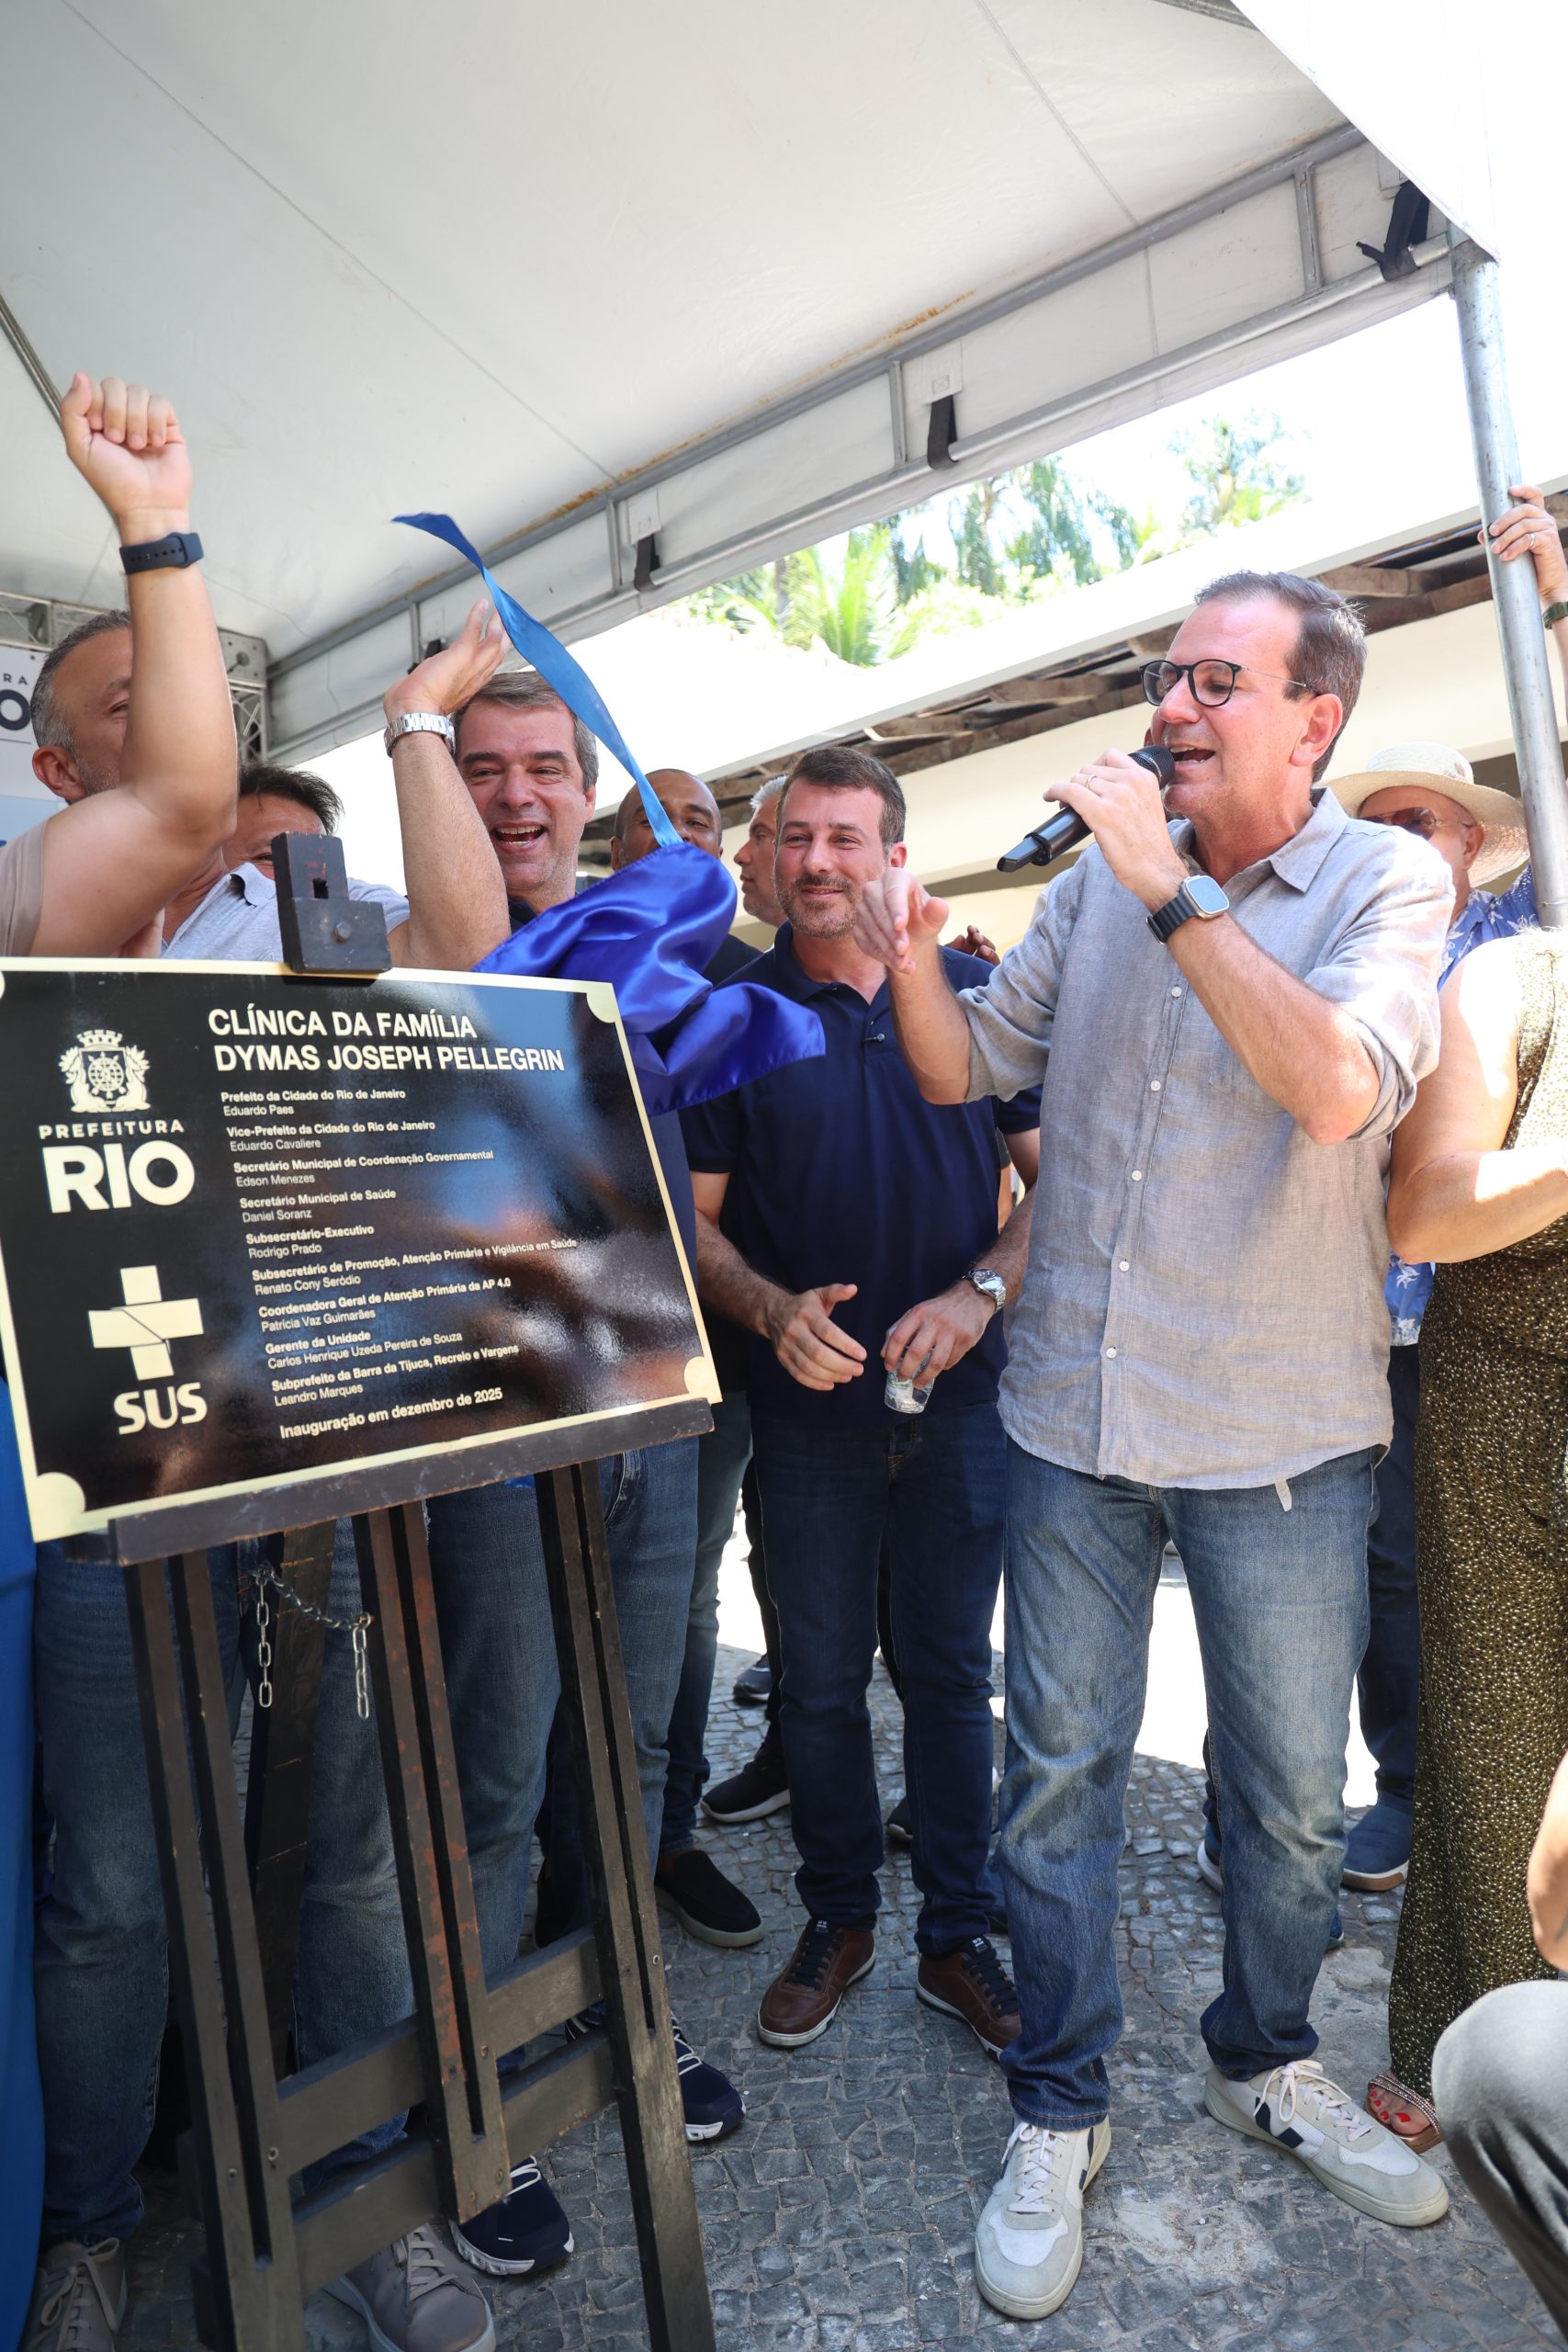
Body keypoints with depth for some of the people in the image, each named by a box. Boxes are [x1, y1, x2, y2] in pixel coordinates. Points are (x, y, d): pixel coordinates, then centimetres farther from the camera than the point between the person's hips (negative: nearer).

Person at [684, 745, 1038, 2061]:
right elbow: (691, 1220, 1)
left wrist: (980, 1292, -14)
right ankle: (837, 1919, 34)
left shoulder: (973, 992, 2)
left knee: (952, 1672, 12)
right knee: (820, 1683, 13)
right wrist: (773, 1310, -18)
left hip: (962, 1398, 0)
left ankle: (958, 1936, 30)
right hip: (808, 1405, 0)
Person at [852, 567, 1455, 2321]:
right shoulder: (1101, 875, 5)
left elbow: (1337, 1087, -24)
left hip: (1279, 1421, -2)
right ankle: (1057, 2112, 31)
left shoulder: (1386, 880, -5)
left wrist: (1170, 891, -23)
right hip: (1073, 1404, 2)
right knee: (1059, 1766, 10)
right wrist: (912, 966, -13)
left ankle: (1263, 2063, 43)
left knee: (1291, 1785, 15)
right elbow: (962, 1070, 6)